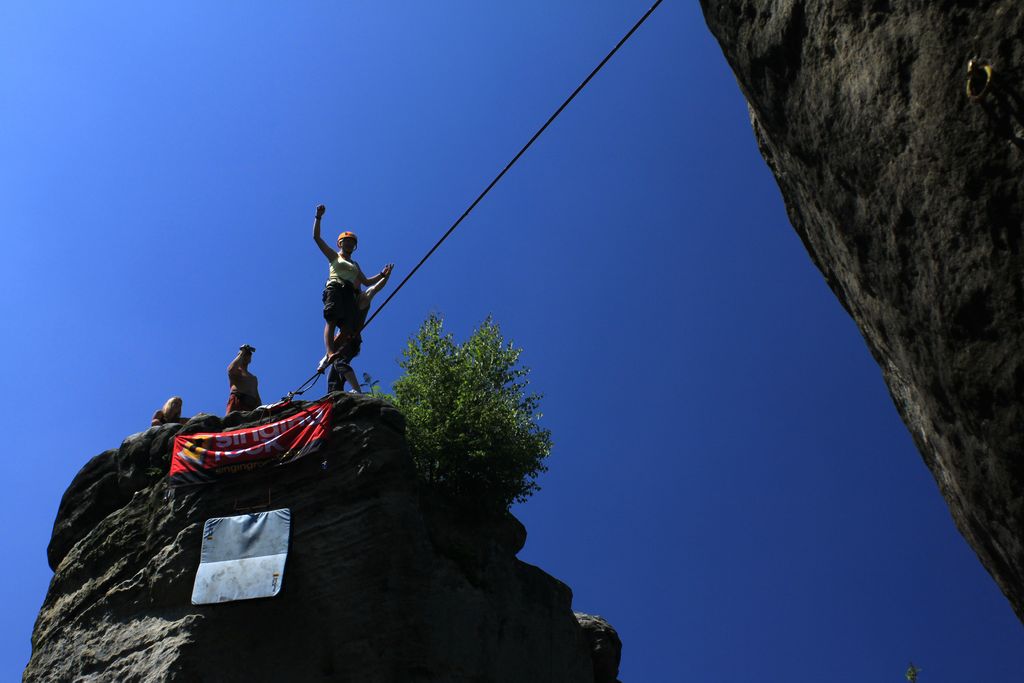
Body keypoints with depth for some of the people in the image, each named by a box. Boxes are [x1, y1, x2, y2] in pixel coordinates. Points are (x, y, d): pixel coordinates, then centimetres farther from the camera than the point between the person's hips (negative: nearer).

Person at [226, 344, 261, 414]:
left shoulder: (253, 378, 33)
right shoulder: (236, 371, 19)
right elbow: (231, 369, -8)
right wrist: (241, 353, 6)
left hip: (252, 405, 4)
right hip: (237, 401, -4)